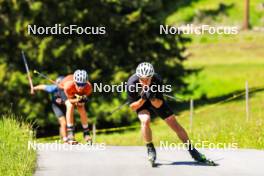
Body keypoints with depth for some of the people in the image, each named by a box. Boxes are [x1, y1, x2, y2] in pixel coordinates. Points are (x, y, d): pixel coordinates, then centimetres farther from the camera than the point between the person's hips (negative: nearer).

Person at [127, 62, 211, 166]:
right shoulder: (131, 84, -34)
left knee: (174, 124, -2)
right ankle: (150, 149, -11)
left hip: (156, 101, 1)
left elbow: (158, 105, -26)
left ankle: (192, 150, 12)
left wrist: (153, 99, -47)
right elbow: (133, 107, -24)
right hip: (140, 102, -1)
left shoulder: (157, 80, -32)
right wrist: (143, 99, -41)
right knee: (145, 120, -31)